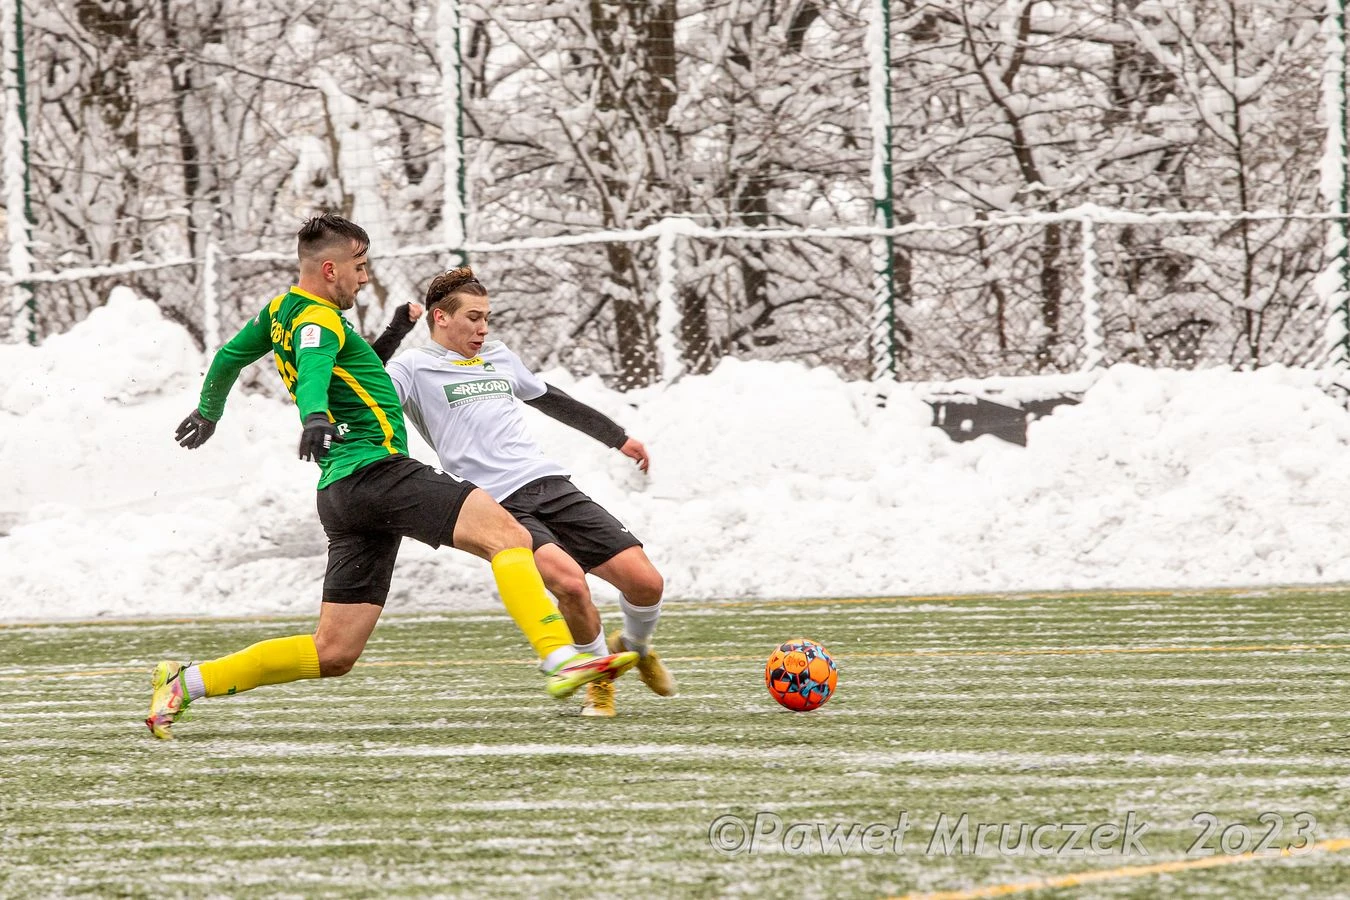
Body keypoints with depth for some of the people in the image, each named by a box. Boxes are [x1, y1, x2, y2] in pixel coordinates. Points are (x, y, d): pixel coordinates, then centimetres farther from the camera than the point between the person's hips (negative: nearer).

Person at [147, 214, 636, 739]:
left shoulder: (281, 311, 21)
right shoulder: (318, 321, -7)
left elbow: (228, 357, 37)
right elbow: (311, 373, -28)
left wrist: (208, 412, 55)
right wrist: (315, 419, -49)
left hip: (343, 494, 10)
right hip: (375, 472, -10)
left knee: (333, 655, 8)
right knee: (507, 535, -21)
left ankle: (186, 683, 8)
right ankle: (563, 660, -38)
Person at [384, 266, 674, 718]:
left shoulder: (499, 356, 23)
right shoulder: (415, 367, 4)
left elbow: (551, 400, 37)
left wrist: (617, 437, 43)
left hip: (552, 485, 6)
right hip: (499, 507, -6)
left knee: (645, 581, -7)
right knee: (571, 580, -30)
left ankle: (635, 647, 27)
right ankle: (599, 678, -3)